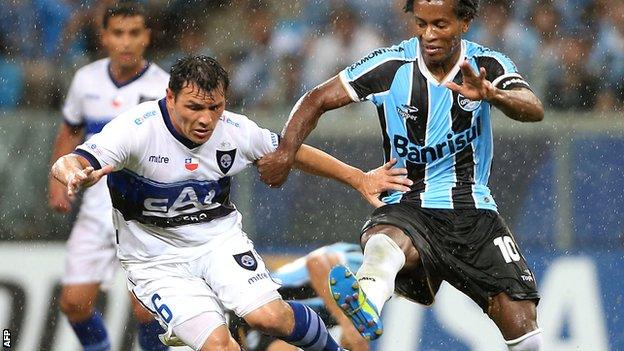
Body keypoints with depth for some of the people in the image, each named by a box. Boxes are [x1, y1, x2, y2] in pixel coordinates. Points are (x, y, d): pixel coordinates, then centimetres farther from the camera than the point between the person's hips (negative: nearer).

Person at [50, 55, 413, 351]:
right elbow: (66, 165, -35)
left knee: (269, 315, -20)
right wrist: (75, 174, -60)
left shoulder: (235, 130, -9)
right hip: (157, 259, -3)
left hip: (220, 238, 3)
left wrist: (359, 178, 10)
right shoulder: (137, 129, -23)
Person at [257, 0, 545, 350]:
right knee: (384, 243, -40)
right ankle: (367, 305, -71)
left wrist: (491, 94, -42)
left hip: (474, 208, 2)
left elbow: (534, 110, -20)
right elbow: (317, 100, 1)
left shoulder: (488, 65, -3)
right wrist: (286, 151, -16)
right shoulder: (391, 65, -5)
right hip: (409, 204, -2)